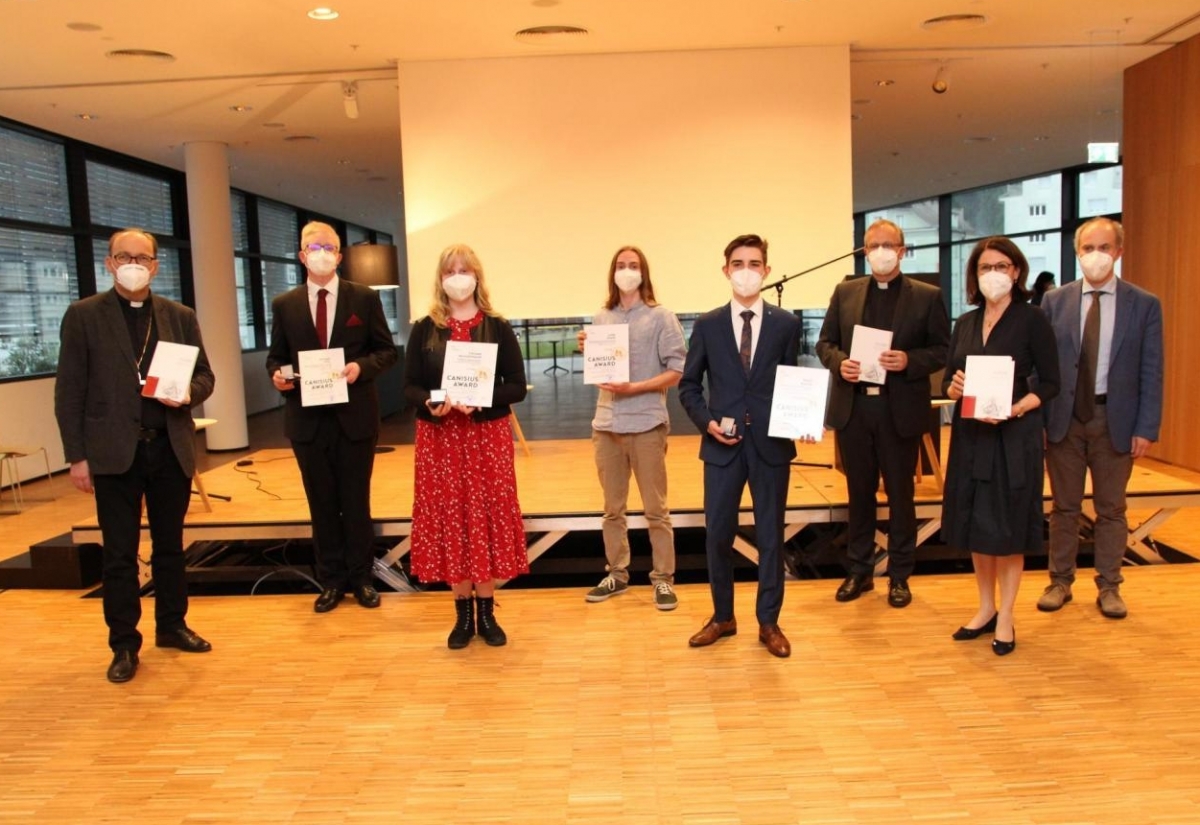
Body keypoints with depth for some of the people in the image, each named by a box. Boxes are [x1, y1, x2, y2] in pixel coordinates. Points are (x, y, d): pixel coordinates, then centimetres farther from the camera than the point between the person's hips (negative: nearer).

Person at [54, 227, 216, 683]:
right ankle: (124, 645, 15)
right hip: (114, 451, -3)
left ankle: (172, 625, 28)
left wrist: (189, 392, -13)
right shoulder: (83, 315, 0)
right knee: (119, 553, 4)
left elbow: (204, 375, 11)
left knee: (171, 545, 13)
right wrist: (77, 455, -7)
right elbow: (69, 391, -2)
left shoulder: (180, 316, 8)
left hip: (171, 448, 3)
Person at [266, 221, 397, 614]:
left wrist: (362, 366, -18)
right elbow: (275, 357, 9)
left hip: (355, 416, -1)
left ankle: (361, 577, 23)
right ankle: (331, 580, 24)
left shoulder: (365, 298, 1)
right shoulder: (284, 305, 5)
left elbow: (387, 350, 1)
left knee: (356, 500, 9)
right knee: (322, 503, 10)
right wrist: (278, 375, -13)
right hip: (308, 417, 2)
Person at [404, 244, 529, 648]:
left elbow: (517, 387, -2)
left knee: (488, 518, 2)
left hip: (488, 436, -1)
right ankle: (463, 613, 17)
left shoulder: (498, 328, 1)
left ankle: (487, 611, 16)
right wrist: (430, 403, -19)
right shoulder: (424, 330, 4)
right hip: (440, 439, 1)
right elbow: (410, 387, 3)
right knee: (448, 519, 4)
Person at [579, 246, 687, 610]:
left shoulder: (661, 317, -4)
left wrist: (634, 387, -19)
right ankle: (617, 574, 26)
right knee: (613, 508, 13)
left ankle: (663, 578, 15)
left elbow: (676, 372, -9)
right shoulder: (601, 318, 10)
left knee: (655, 509, 4)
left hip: (646, 425, -4)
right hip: (606, 425, 5)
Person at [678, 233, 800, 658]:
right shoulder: (708, 325, 4)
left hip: (772, 443, 0)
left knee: (771, 534, 8)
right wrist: (707, 422, -8)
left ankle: (769, 622, 23)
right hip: (723, 444, 1)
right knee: (717, 534, 7)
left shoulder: (787, 323, 4)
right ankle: (722, 617, 25)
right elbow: (688, 384, 7)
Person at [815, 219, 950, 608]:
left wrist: (909, 360, -18)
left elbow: (943, 350, 0)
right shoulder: (845, 292, 8)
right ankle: (859, 571, 24)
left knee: (900, 493, 8)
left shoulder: (927, 296, 1)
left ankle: (899, 576, 22)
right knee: (859, 491, 11)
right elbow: (825, 342, 10)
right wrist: (839, 362, -11)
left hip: (901, 409, -2)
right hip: (852, 407, 2)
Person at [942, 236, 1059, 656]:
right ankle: (986, 608, 27)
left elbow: (1049, 384, -7)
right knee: (975, 523, 11)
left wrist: (1015, 409, -23)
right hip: (970, 434, 5)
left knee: (1008, 526, 3)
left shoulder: (1032, 320, -5)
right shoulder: (965, 324, 9)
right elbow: (949, 381, 11)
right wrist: (953, 388, -12)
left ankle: (1005, 618, 16)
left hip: (1014, 436, -5)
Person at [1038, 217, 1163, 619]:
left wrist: (1146, 428, -6)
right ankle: (1060, 581, 22)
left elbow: (1151, 372, -1)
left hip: (1115, 420, 0)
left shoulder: (1144, 304, 0)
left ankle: (1108, 587, 22)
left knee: (1111, 509, 10)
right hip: (1064, 418, 1)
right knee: (1064, 507, 10)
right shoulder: (1055, 301, 2)